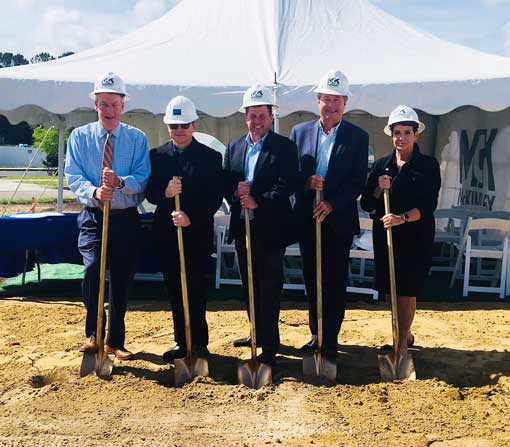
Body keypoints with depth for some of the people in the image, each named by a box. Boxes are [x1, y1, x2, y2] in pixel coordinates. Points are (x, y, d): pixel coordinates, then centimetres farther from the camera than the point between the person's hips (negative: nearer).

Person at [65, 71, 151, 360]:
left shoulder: (137, 138, 1)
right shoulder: (80, 136, 3)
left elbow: (143, 178, -7)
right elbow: (73, 176, -5)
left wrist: (121, 182, -28)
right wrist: (95, 191, -24)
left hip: (126, 219, 1)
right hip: (93, 217, -1)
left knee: (122, 280, 9)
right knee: (93, 268, -23)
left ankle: (115, 341, 26)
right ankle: (93, 334, -3)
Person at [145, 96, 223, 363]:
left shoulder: (211, 157, -2)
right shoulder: (156, 155, 7)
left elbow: (215, 198, -6)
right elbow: (149, 193, 3)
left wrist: (192, 218, -19)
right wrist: (165, 193, -18)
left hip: (198, 233, -3)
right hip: (166, 233, 4)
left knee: (195, 289, -2)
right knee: (175, 290, 10)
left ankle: (198, 344, 9)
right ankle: (182, 342, 21)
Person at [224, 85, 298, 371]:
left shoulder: (285, 147, -4)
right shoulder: (234, 148, 12)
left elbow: (287, 186, -14)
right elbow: (225, 184, 9)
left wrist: (258, 201, -24)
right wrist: (236, 192, -14)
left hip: (271, 228, -6)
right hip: (243, 226, 6)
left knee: (269, 287, -3)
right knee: (250, 285, 16)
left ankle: (269, 348, 2)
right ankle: (258, 333, 32)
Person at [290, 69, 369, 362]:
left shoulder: (358, 137, -1)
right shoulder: (300, 132, 6)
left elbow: (358, 182, -6)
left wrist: (331, 204, -17)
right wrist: (306, 181, -16)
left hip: (339, 220, -3)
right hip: (307, 219, 3)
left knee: (335, 282, 4)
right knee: (312, 280, 11)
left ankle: (331, 339, 14)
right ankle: (316, 335, 24)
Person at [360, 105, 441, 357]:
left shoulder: (428, 165, -3)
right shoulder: (381, 165, 7)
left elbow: (428, 205, -11)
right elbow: (367, 205, 5)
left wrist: (403, 218, -25)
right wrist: (379, 189, -13)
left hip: (416, 237, -4)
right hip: (385, 236, 4)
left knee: (406, 289, -3)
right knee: (390, 290, 10)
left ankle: (402, 343, 9)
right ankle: (405, 334, 30)